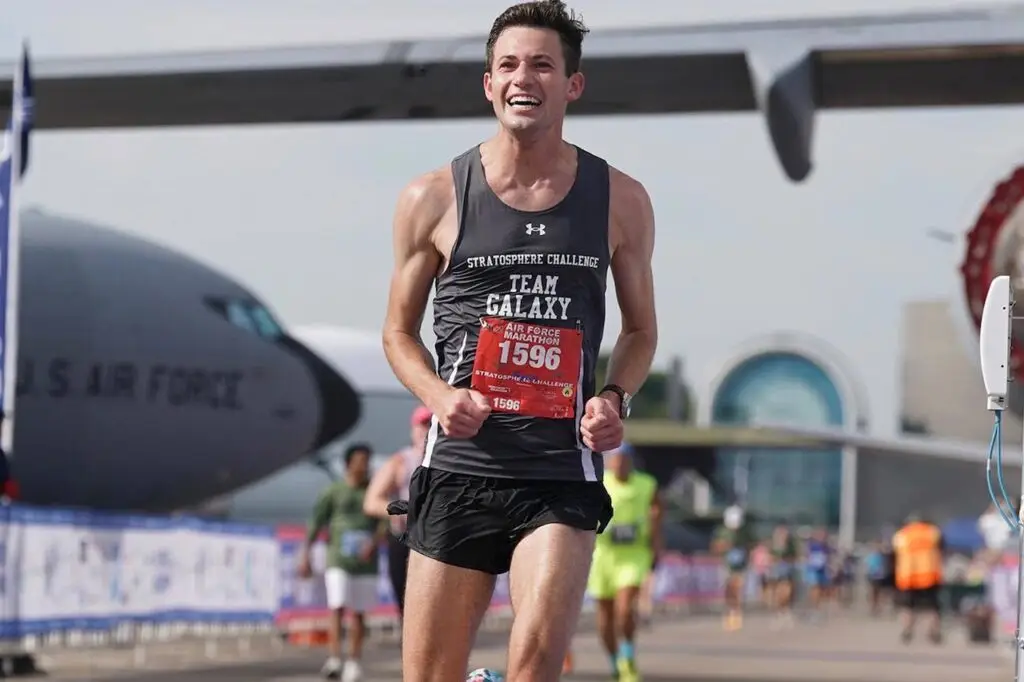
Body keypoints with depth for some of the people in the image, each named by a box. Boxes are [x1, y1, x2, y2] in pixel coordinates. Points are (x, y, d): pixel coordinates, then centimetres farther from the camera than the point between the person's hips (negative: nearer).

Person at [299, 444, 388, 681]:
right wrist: (305, 556, -1)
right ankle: (333, 658, -20)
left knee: (359, 613, 5)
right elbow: (316, 524, 3)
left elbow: (385, 523, 3)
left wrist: (374, 542, -16)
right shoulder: (334, 492, 3)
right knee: (338, 608, -14)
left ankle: (354, 662, 12)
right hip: (338, 561, -2)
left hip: (365, 562, 2)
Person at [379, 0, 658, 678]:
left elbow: (641, 329, 17)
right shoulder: (433, 200, 4)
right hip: (458, 470, 1)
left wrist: (615, 396, -4)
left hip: (562, 475, 0)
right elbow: (400, 330, 13)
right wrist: (439, 396, -8)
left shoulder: (620, 201, 7)